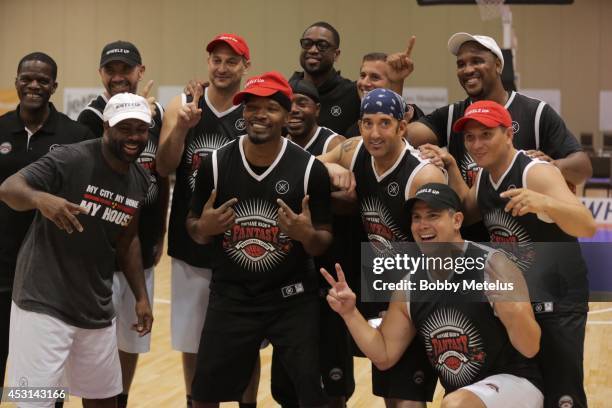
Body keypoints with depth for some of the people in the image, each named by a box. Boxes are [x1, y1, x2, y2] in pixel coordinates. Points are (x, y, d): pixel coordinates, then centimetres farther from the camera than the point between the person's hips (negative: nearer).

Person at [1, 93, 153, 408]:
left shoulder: (141, 181, 6)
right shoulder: (70, 160, -16)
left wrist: (141, 297, 13)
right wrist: (41, 198, -44)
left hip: (97, 308, 7)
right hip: (44, 303, -7)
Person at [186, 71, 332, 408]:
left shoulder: (310, 168, -10)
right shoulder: (215, 163, -6)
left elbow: (324, 244, -3)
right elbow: (194, 230, 5)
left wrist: (308, 235, -25)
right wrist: (205, 228, -18)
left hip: (293, 299, -1)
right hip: (230, 296, 2)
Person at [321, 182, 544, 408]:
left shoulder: (491, 266, -15)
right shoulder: (409, 286, 3)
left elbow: (530, 349, -19)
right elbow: (384, 355, 9)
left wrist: (511, 311, -38)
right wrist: (350, 313, -3)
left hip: (514, 384, -7)